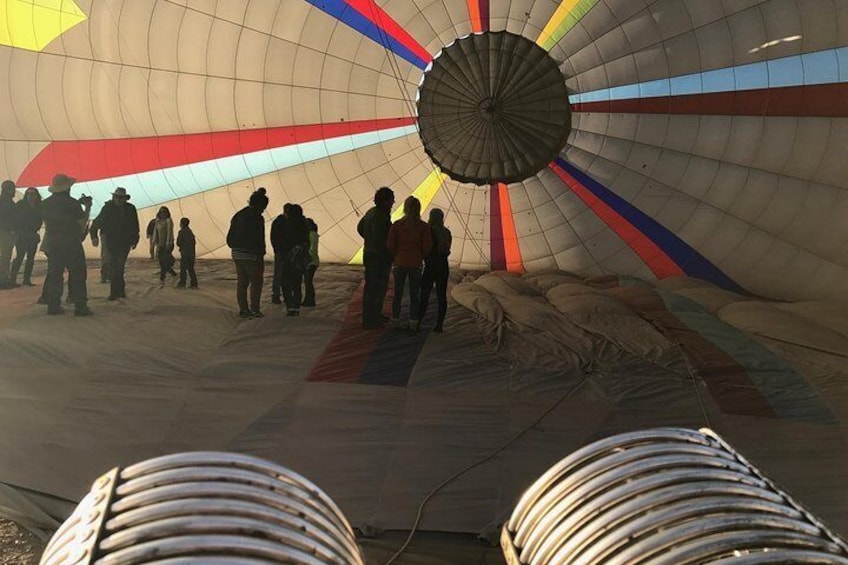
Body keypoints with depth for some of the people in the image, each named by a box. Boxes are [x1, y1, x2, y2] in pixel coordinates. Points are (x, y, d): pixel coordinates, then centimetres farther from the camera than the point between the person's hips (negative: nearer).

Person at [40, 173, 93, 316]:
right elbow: (82, 223, -10)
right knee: (77, 274, -2)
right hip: (71, 242, -5)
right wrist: (88, 207, 3)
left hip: (52, 242, 5)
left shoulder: (45, 204, 6)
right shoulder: (72, 203, -11)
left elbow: (46, 221, 14)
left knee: (54, 274, 9)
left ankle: (53, 306, 7)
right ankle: (80, 306, -6)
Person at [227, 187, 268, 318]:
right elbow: (258, 239, -16)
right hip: (251, 255, -8)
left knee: (242, 283, 11)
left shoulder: (238, 215, 13)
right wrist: (261, 254, -9)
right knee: (256, 282, 2)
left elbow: (229, 238, 15)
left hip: (237, 254, 8)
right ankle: (254, 309, 0)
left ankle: (243, 309, 11)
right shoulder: (256, 218, -12)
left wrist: (235, 248, 19)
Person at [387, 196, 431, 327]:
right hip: (416, 264, -1)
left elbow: (390, 245, -4)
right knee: (414, 294, 7)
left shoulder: (397, 225, -5)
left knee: (398, 293, 11)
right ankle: (414, 320, 9)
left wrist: (395, 258, 12)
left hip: (400, 263, 1)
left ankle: (395, 318, 15)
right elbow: (427, 247, -6)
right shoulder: (423, 226, -7)